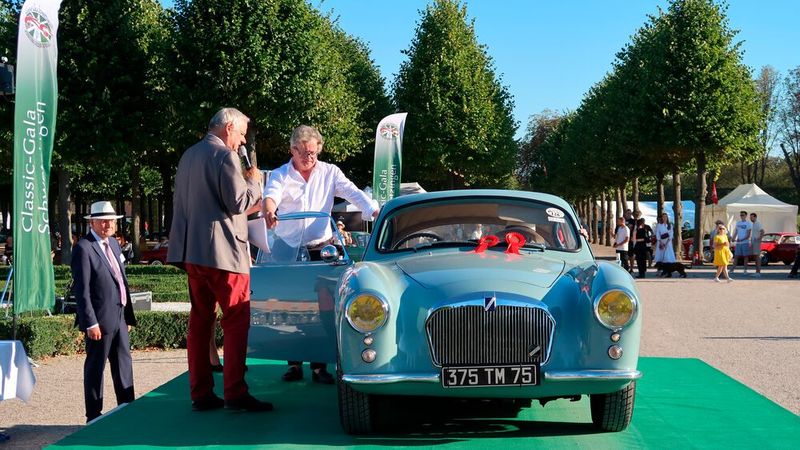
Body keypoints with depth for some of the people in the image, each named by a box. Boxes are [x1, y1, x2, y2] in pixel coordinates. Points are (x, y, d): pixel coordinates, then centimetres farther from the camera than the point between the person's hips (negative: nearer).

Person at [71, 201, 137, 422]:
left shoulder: (113, 244, 14)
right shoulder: (84, 248, -12)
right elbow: (81, 289, -15)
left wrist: (128, 315, 16)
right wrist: (90, 322, -19)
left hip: (119, 316, 8)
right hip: (100, 319, -8)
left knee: (124, 363, 13)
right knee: (95, 367, 2)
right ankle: (94, 416, 10)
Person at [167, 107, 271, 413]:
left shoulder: (189, 156, 18)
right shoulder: (225, 156, -10)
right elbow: (238, 203, -15)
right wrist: (253, 182, 2)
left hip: (190, 250, 9)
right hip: (221, 250, -9)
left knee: (200, 319, 10)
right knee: (237, 319, -5)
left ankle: (201, 394, 11)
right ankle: (235, 394, -9)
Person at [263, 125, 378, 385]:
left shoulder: (329, 172, 6)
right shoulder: (280, 175, 3)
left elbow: (352, 193, -7)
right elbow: (271, 195, -17)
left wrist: (374, 210, -26)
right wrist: (268, 210, -42)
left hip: (320, 247, 0)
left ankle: (319, 366, 3)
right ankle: (294, 363, 13)